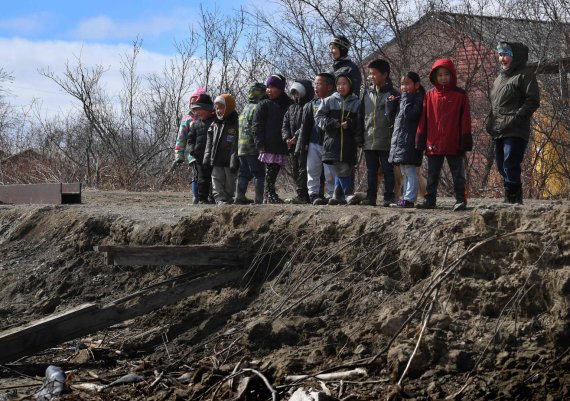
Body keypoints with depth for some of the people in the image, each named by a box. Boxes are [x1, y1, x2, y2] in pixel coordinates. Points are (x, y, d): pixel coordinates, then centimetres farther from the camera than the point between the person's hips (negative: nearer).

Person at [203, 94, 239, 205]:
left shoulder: (235, 124, -6)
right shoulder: (214, 125, 12)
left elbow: (236, 145, -11)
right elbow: (209, 143, 15)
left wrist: (234, 162, -15)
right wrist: (207, 159, 8)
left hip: (229, 162, -5)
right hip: (216, 161, 5)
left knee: (230, 184, 4)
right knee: (217, 183, -5)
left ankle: (229, 200, 12)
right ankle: (220, 199, -10)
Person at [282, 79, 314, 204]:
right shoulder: (291, 108, 20)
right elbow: (285, 125, 16)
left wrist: (296, 137, -21)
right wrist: (287, 137, -1)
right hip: (292, 146, 9)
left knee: (303, 170, -12)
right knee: (295, 170, 9)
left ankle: (302, 195, -14)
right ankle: (301, 196, 13)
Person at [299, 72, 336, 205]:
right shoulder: (311, 105, 7)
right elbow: (305, 125, 9)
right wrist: (302, 143, 5)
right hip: (314, 144, 4)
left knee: (330, 173, 0)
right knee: (313, 170, 4)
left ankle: (332, 195, 8)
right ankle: (314, 194, 8)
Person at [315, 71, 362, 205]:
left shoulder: (356, 103, 7)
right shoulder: (329, 101, 9)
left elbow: (360, 123, 3)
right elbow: (318, 117, 6)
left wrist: (350, 125, -15)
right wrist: (332, 123, -7)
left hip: (348, 143, 0)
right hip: (333, 142, 0)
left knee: (341, 170, 0)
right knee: (341, 170, -4)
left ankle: (338, 196, 13)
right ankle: (348, 195, 6)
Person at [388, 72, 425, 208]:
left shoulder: (419, 98, -9)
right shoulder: (403, 99, 19)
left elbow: (409, 114, -23)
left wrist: (406, 97, -14)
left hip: (410, 141, -9)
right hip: (399, 140, 9)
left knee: (410, 171, -9)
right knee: (404, 173, 13)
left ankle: (409, 198, -9)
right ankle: (406, 197, 19)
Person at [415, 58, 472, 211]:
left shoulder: (460, 95, -2)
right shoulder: (429, 95, 4)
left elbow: (465, 120, -3)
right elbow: (423, 120, 5)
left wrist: (466, 141, -6)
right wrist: (420, 141, 2)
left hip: (454, 144, -3)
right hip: (433, 145, 3)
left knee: (458, 173, 5)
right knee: (432, 174, 11)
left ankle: (460, 200, 9)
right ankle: (430, 199, 18)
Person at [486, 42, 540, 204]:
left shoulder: (525, 75, -3)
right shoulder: (500, 78, 24)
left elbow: (533, 101, -10)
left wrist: (515, 118, -20)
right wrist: (490, 123, 14)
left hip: (515, 132, -9)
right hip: (499, 133, 9)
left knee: (510, 167, -16)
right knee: (502, 167, 10)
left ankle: (513, 200, -16)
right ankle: (513, 201, 18)